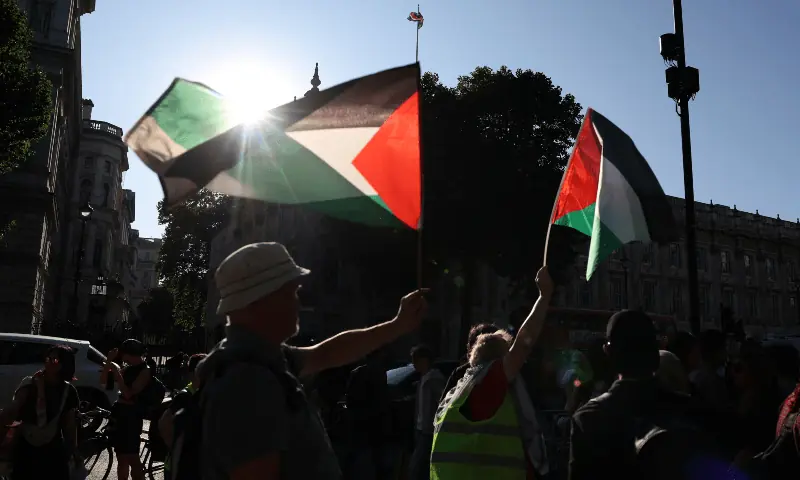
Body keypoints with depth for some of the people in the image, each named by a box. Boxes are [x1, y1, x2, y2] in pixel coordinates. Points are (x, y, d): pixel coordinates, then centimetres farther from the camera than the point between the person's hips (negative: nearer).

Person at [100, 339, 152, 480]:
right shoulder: (127, 368, 12)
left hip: (131, 415, -8)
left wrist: (117, 372, -19)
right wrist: (109, 361, -2)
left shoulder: (145, 371, -12)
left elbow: (128, 393, -21)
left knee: (132, 458, -4)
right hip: (119, 411, 8)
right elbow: (103, 380, 10)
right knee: (121, 458, 15)